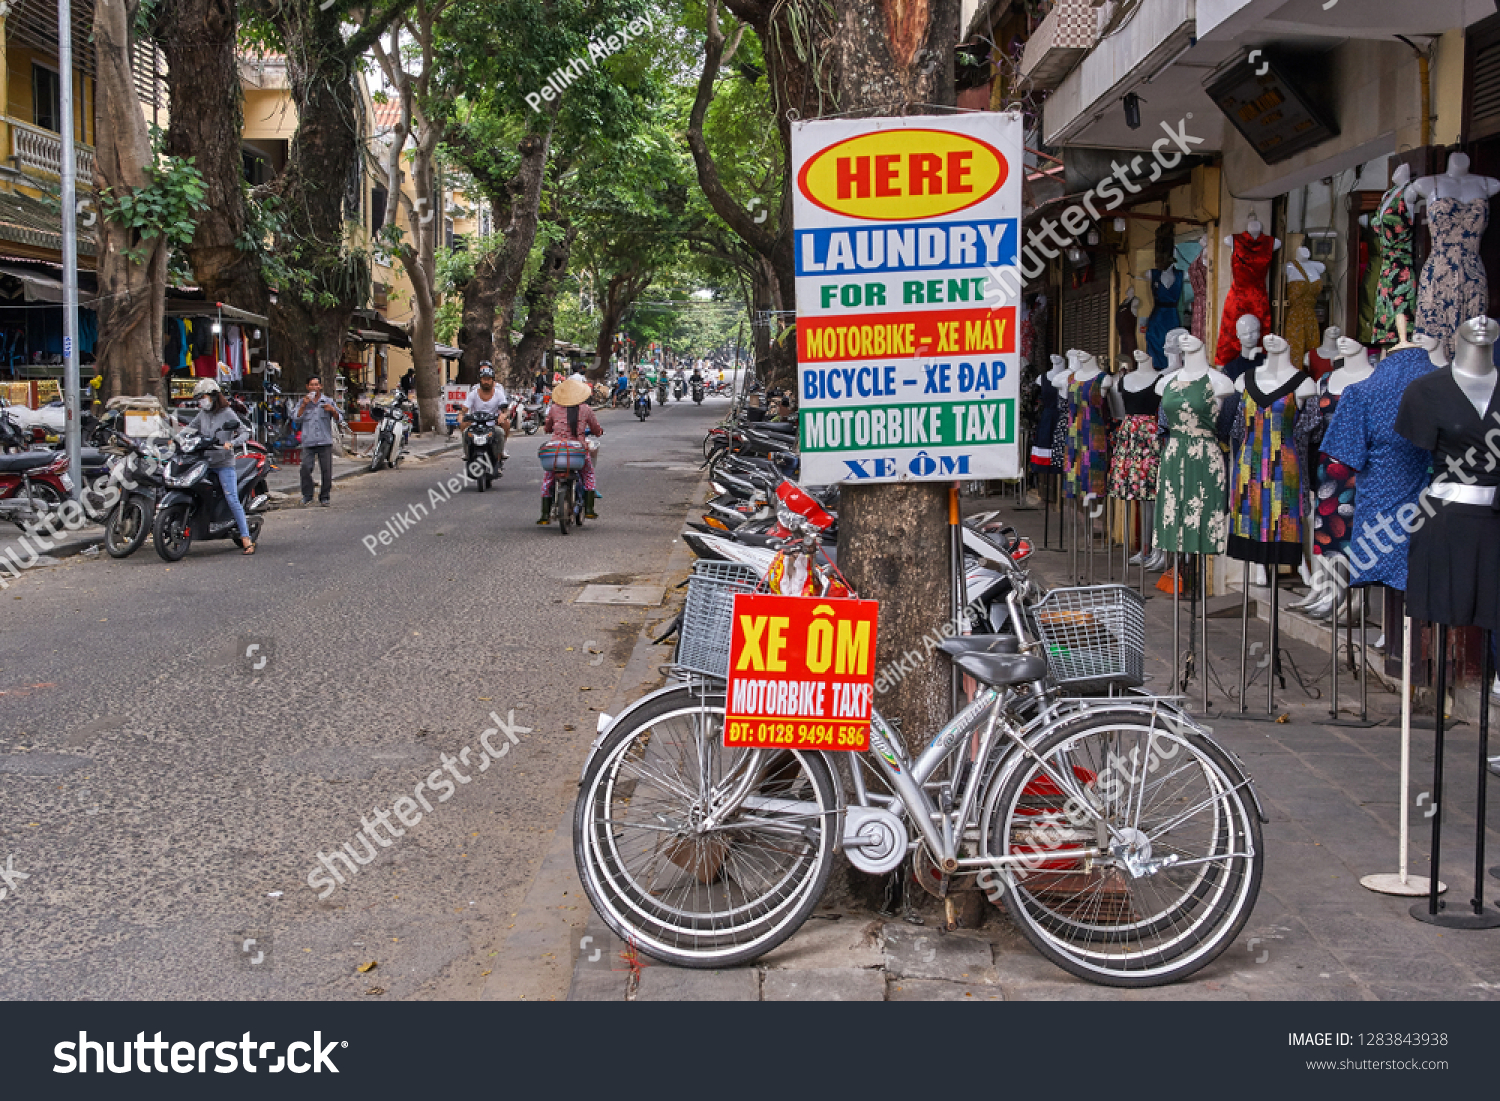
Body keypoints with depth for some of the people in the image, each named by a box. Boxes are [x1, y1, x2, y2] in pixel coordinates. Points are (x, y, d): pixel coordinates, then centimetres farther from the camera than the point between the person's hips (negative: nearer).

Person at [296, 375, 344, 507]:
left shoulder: (328, 401, 11)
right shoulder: (303, 402, 13)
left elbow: (340, 419, 9)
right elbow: (296, 417, -1)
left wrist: (333, 411, -10)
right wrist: (304, 404, -9)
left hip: (325, 442, 0)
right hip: (308, 442, 0)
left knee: (326, 470, -1)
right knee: (305, 468, -12)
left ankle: (324, 497, 10)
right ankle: (307, 496, -1)